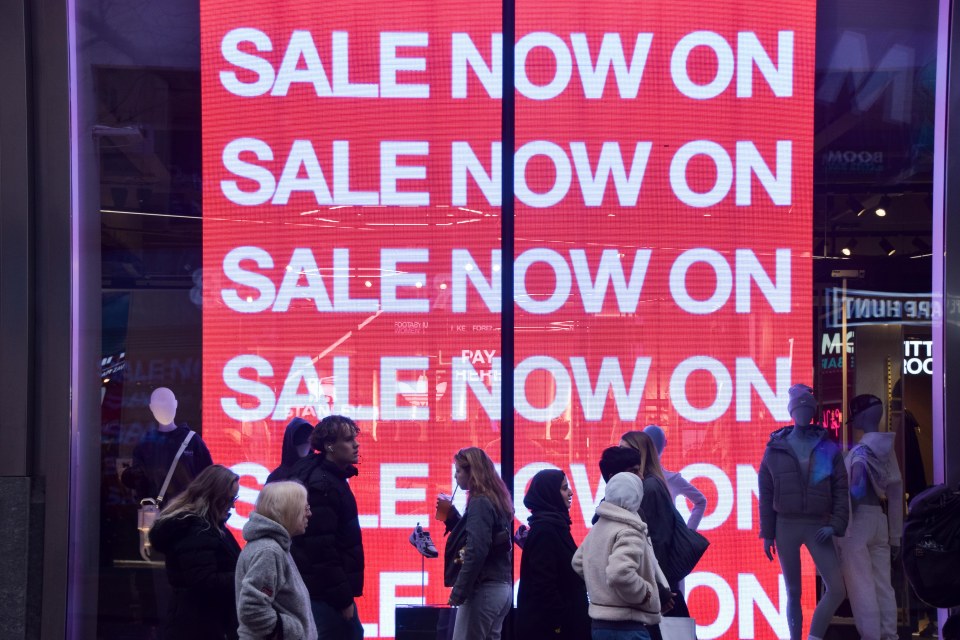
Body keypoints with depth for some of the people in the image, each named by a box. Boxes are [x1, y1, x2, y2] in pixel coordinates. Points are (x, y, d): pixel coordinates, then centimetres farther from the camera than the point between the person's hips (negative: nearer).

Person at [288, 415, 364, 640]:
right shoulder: (321, 486, -17)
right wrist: (343, 599, -19)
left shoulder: (330, 479, 14)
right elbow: (322, 549, -22)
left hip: (328, 593, 10)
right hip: (328, 595, -10)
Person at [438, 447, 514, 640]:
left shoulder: (480, 503, -14)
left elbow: (476, 551, -22)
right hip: (502, 588, 10)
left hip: (483, 588, -10)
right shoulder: (495, 501, 15)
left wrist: (459, 591, -20)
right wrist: (451, 514, 18)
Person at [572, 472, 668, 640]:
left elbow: (578, 562, 24)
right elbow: (620, 573, -31)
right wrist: (645, 592, -16)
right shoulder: (629, 532, -16)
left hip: (600, 624, 10)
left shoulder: (598, 527, 13)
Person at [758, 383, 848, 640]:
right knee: (793, 593, 7)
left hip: (817, 526, 0)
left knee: (837, 590, -10)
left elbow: (841, 491, 3)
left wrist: (835, 525, -8)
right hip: (786, 526, 0)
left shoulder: (828, 449, 3)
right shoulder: (775, 449, 1)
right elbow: (766, 494, 3)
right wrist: (767, 534, 1)